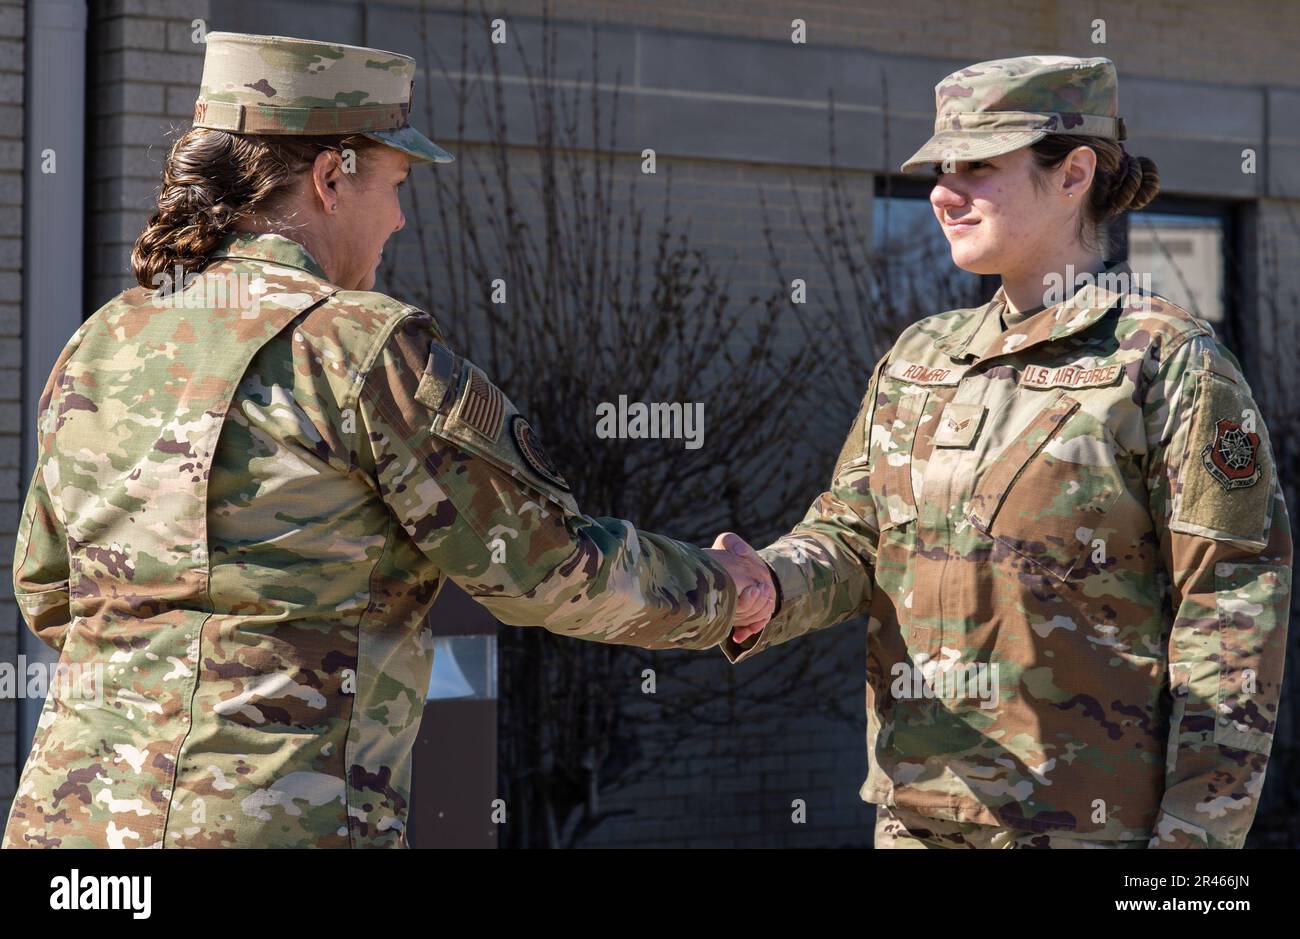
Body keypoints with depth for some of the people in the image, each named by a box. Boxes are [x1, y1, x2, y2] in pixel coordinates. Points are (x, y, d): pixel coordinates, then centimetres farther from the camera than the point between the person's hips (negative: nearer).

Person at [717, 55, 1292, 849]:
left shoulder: (1173, 366, -8)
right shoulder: (920, 358, 13)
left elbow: (1231, 626, -11)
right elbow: (849, 538, 9)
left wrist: (1196, 838, -16)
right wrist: (761, 597, -14)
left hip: (1092, 822, -6)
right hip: (918, 810, 6)